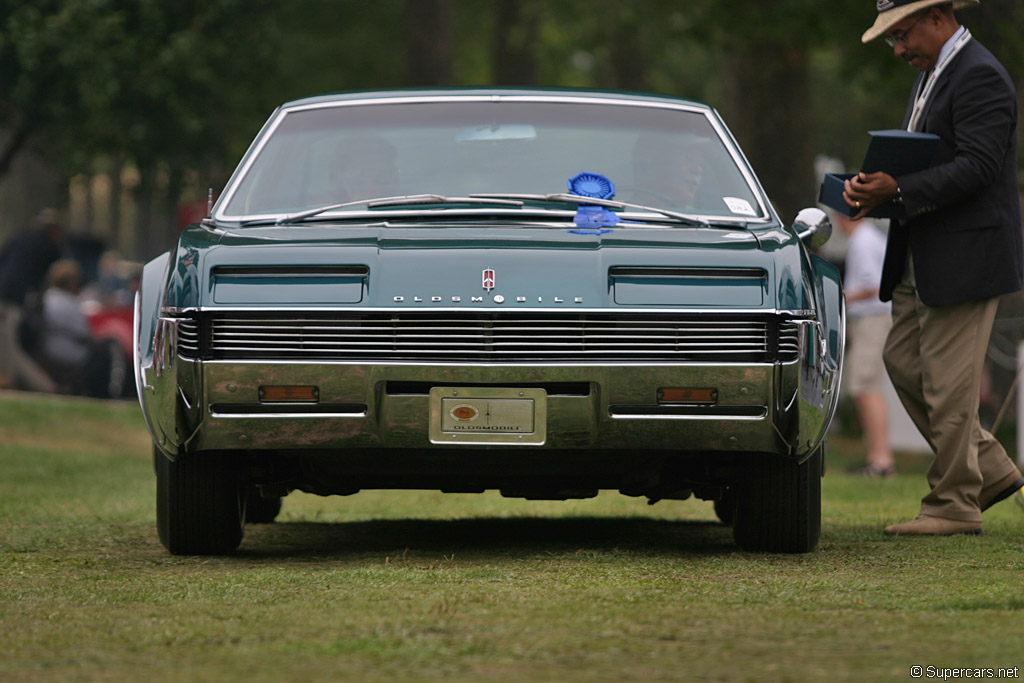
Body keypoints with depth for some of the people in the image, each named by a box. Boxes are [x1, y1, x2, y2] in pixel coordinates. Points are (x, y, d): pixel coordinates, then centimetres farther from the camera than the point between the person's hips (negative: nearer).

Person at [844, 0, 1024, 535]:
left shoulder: (979, 78, -15)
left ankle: (955, 506, 4)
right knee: (903, 361, 11)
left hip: (966, 255, -10)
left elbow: (977, 165, -23)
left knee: (947, 381, -5)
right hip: (922, 260, 10)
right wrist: (876, 185, 2)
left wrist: (898, 191, -27)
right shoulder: (932, 75, 17)